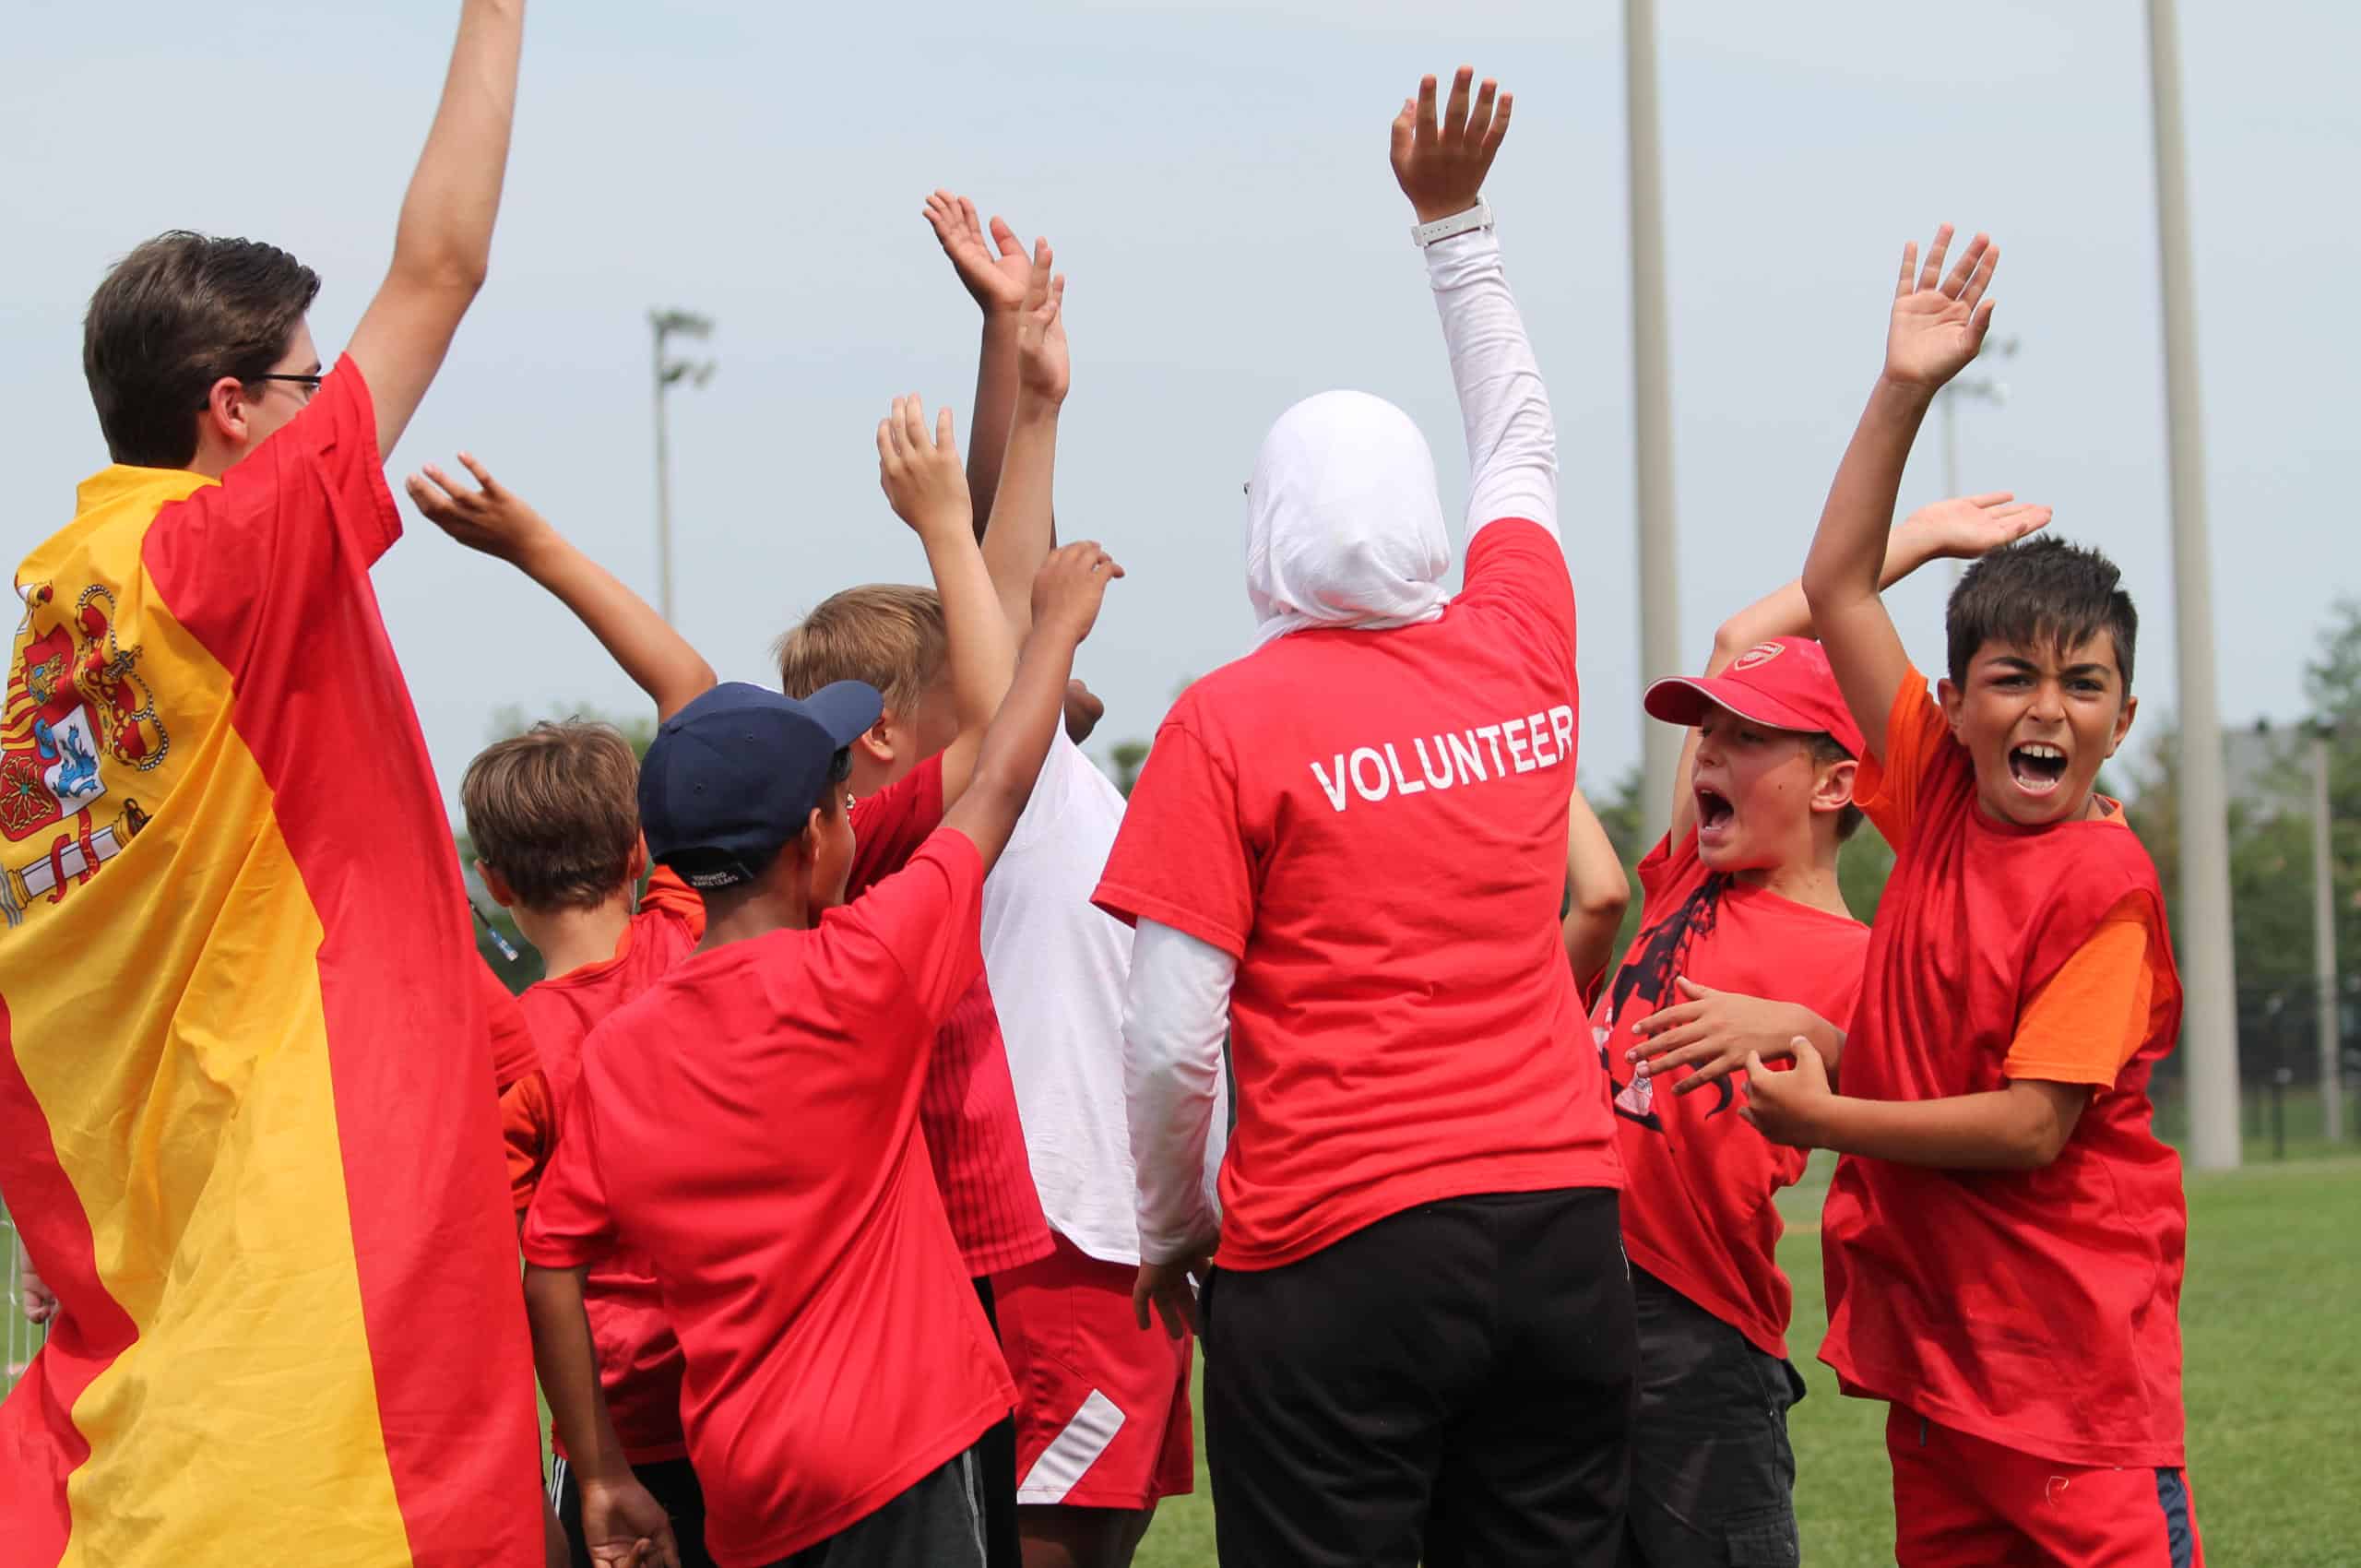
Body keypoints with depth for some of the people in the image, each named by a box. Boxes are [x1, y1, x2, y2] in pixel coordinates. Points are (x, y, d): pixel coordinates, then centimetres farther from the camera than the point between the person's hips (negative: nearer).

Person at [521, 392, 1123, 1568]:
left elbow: (549, 1267, 5)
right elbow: (999, 781, 1)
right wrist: (1057, 625, 15)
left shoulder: (614, 1052, 4)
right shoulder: (852, 978, -10)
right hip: (891, 1460, -6)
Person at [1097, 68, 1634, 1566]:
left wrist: (1170, 1233, 7)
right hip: (1567, 1220, 5)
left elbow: (1172, 1046, -9)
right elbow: (1522, 443, 27)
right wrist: (1457, 219, 35)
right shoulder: (1520, 655, 6)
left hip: (1340, 1252, -4)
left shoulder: (1231, 722, -6)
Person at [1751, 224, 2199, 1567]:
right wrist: (1904, 391, 0)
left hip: (2072, 1348, -6)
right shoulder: (1941, 798, 4)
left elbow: (2032, 1124, -17)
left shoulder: (2105, 881, -13)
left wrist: (1826, 1120, -11)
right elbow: (1836, 587, 7)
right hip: (1933, 1323, 7)